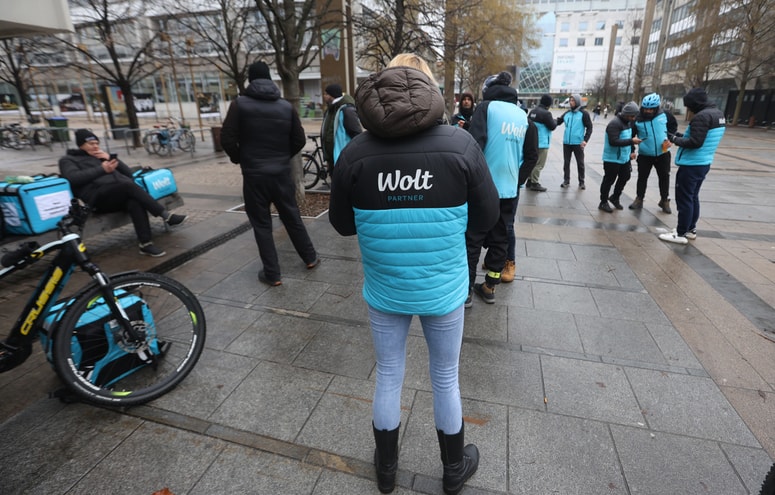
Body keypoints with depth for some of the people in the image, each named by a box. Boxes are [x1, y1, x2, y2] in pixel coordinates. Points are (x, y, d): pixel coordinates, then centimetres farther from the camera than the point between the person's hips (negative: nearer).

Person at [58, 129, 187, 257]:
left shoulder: (101, 157, 33)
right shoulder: (68, 160, 19)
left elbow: (128, 173, 24)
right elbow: (73, 178, -5)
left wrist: (111, 158, 11)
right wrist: (102, 169, -12)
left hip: (121, 195, 4)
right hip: (100, 197, -4)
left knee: (135, 202, -34)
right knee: (129, 185, -34)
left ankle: (145, 244, -41)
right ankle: (166, 215, -35)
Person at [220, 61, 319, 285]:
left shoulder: (240, 104, -5)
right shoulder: (286, 106, 4)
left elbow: (227, 138, -9)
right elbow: (299, 139, 5)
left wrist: (239, 159, 9)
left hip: (254, 174, -3)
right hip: (282, 173, 3)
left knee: (262, 224, 5)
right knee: (292, 217, 17)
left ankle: (272, 274, 9)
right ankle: (310, 257, 29)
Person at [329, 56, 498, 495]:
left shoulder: (356, 153, -11)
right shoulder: (461, 144, -13)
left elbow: (343, 224, 0)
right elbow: (487, 217, -4)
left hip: (384, 291, 1)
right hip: (443, 290, 0)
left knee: (389, 378, 21)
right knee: (446, 380, 20)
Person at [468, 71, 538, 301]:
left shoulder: (486, 107, -3)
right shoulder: (524, 116, 13)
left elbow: (475, 144, -16)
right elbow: (532, 156, 12)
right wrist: (518, 181, 17)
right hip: (509, 189, 5)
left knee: (472, 239, 4)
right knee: (499, 239, 13)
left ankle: (467, 290, 9)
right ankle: (489, 287, 23)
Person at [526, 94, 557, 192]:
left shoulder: (532, 111, 6)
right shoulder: (546, 113, -17)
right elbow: (552, 126, -11)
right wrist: (555, 121, 8)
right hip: (542, 143, -8)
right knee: (539, 164, -1)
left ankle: (530, 181, 23)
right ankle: (534, 183, 2)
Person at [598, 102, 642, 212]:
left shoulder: (629, 122, 8)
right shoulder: (614, 123, -21)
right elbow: (613, 142, -29)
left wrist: (632, 151, 10)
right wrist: (631, 141, -30)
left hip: (624, 158, 9)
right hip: (612, 159, -9)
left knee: (625, 177, 18)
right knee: (609, 180, 2)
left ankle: (615, 197, 36)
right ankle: (603, 202, 16)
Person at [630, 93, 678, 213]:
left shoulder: (665, 115, -6)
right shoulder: (638, 120, -10)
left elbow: (674, 126, 11)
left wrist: (669, 137, -3)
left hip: (663, 153, 1)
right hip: (644, 154, -1)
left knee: (664, 177, 9)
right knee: (642, 177, 7)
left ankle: (665, 200, 23)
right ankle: (639, 199, 21)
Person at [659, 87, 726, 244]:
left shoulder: (702, 116, -20)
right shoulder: (718, 114, 13)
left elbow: (695, 142, -25)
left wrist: (675, 139, -12)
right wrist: (681, 135, 12)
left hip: (691, 165, -10)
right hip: (704, 163, 10)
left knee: (684, 199, -4)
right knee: (693, 197, 18)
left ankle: (681, 234, 2)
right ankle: (691, 229, 27)